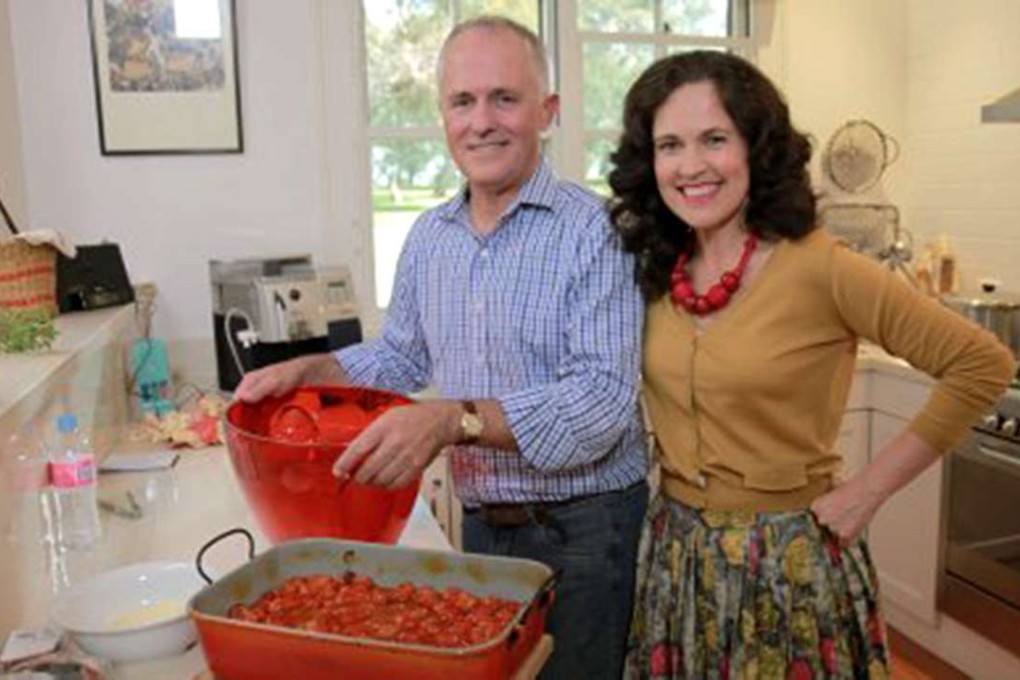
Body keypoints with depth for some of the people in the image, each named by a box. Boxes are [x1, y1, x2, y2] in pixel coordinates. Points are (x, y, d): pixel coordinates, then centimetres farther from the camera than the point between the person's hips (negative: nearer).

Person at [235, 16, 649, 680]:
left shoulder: (595, 230, -16)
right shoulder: (429, 236, 4)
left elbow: (603, 396, -25)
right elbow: (401, 355, 18)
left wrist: (453, 420, -34)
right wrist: (307, 371, 3)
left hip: (587, 527, -5)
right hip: (481, 524, 6)